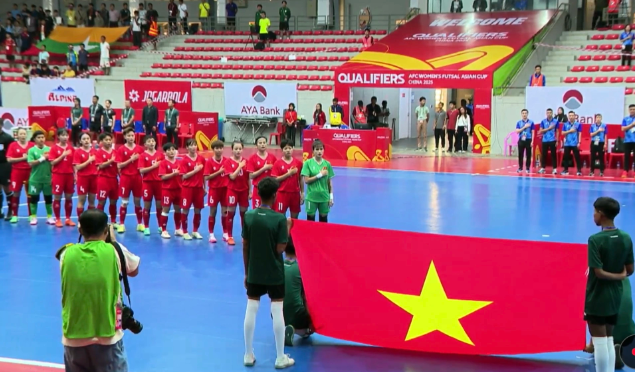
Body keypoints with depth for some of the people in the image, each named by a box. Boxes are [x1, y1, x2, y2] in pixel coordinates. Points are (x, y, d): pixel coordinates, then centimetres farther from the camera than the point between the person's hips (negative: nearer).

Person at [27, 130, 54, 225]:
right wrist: (42, 158, -16)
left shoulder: (49, 149, 1)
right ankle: (33, 217, 14)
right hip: (35, 179, -1)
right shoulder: (31, 150, -3)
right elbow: (31, 163, -13)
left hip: (47, 178, 1)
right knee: (34, 198, 5)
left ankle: (50, 217, 15)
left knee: (48, 197, 7)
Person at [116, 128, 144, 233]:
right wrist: (131, 159, -17)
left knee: (138, 202, 9)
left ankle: (140, 224, 17)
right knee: (124, 202, 1)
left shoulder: (140, 149, 3)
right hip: (125, 178, -2)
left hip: (137, 178, 2)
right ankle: (121, 224, 9)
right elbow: (119, 166, -11)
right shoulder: (120, 149, -4)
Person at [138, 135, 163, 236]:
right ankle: (146, 227, 12)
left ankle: (160, 226, 18)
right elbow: (141, 171, -13)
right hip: (147, 182, -3)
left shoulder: (160, 155, 4)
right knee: (147, 206, 3)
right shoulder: (143, 156, -5)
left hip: (159, 182, 3)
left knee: (160, 205, 7)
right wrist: (153, 166, -18)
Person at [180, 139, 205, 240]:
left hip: (199, 188, 4)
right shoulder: (184, 160, -8)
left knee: (198, 210, 8)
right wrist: (195, 170, -18)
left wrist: (204, 187, 8)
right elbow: (184, 176, -12)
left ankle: (195, 231, 20)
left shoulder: (201, 159, 3)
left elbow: (204, 174, 9)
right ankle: (185, 232, 10)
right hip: (187, 188, -3)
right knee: (185, 210, 1)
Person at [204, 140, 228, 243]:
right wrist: (218, 172, -19)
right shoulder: (209, 161, -9)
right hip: (214, 189, -3)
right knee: (213, 212, 4)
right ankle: (211, 234, 12)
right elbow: (206, 177, -14)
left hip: (225, 189, 3)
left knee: (225, 212, 7)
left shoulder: (226, 160, 0)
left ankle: (225, 233, 17)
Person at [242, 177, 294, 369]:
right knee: (277, 313, 5)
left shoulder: (249, 216, -4)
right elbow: (280, 249, -14)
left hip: (254, 273, 3)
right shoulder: (280, 218, -15)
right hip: (275, 274, -3)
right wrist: (288, 231, 0)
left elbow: (245, 247, 1)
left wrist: (246, 272, 11)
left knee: (251, 311, 9)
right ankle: (280, 358, 11)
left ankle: (249, 355, 18)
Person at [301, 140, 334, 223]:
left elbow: (329, 182, 6)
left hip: (324, 197, 2)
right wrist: (320, 175, -14)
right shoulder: (308, 163, -6)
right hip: (311, 197, -2)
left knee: (323, 220, 10)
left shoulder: (327, 164, 2)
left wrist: (331, 196, 3)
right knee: (310, 220, 5)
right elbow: (306, 180, -11)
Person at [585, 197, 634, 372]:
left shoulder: (595, 239, -18)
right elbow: (630, 270, 5)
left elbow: (599, 272, -20)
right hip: (615, 297, 6)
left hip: (597, 297, -6)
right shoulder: (626, 238, 1)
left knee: (599, 342, 1)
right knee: (609, 340, 15)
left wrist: (616, 276, -6)